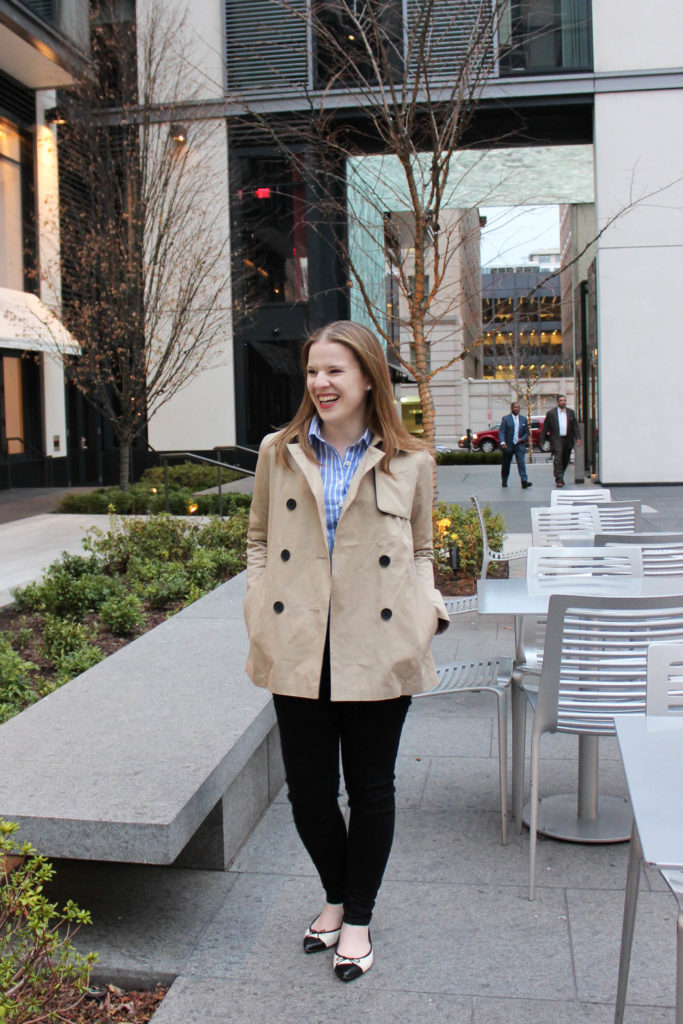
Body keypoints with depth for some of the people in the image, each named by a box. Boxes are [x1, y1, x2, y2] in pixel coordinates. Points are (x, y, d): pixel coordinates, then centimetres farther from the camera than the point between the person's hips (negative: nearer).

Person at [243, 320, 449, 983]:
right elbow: (259, 538, 14)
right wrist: (258, 604, 0)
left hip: (377, 651, -1)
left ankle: (357, 918, 32)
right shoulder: (279, 453, 6)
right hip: (298, 651, 2)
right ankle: (336, 896, 37)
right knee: (308, 791, 9)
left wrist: (428, 608, -4)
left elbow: (419, 550, 11)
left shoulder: (410, 463, 3)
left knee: (370, 790, 11)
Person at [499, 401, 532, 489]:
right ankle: (504, 481, 27)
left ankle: (524, 481, -21)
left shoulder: (523, 419, 10)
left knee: (521, 462, -14)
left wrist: (522, 439, -6)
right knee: (506, 465, 9)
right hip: (508, 445, -1)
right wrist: (502, 442, -25)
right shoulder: (505, 419, -1)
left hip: (519, 445, 1)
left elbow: (527, 432, 14)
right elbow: (501, 432, -9)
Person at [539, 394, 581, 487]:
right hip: (556, 439, -4)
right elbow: (545, 427, 3)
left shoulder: (571, 412, 11)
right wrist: (541, 440, -1)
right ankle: (559, 480, -14)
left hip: (568, 440, 4)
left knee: (565, 460, 11)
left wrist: (578, 438, -2)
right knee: (558, 459, -14)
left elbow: (575, 426, 10)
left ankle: (560, 477, 30)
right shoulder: (551, 413, 2)